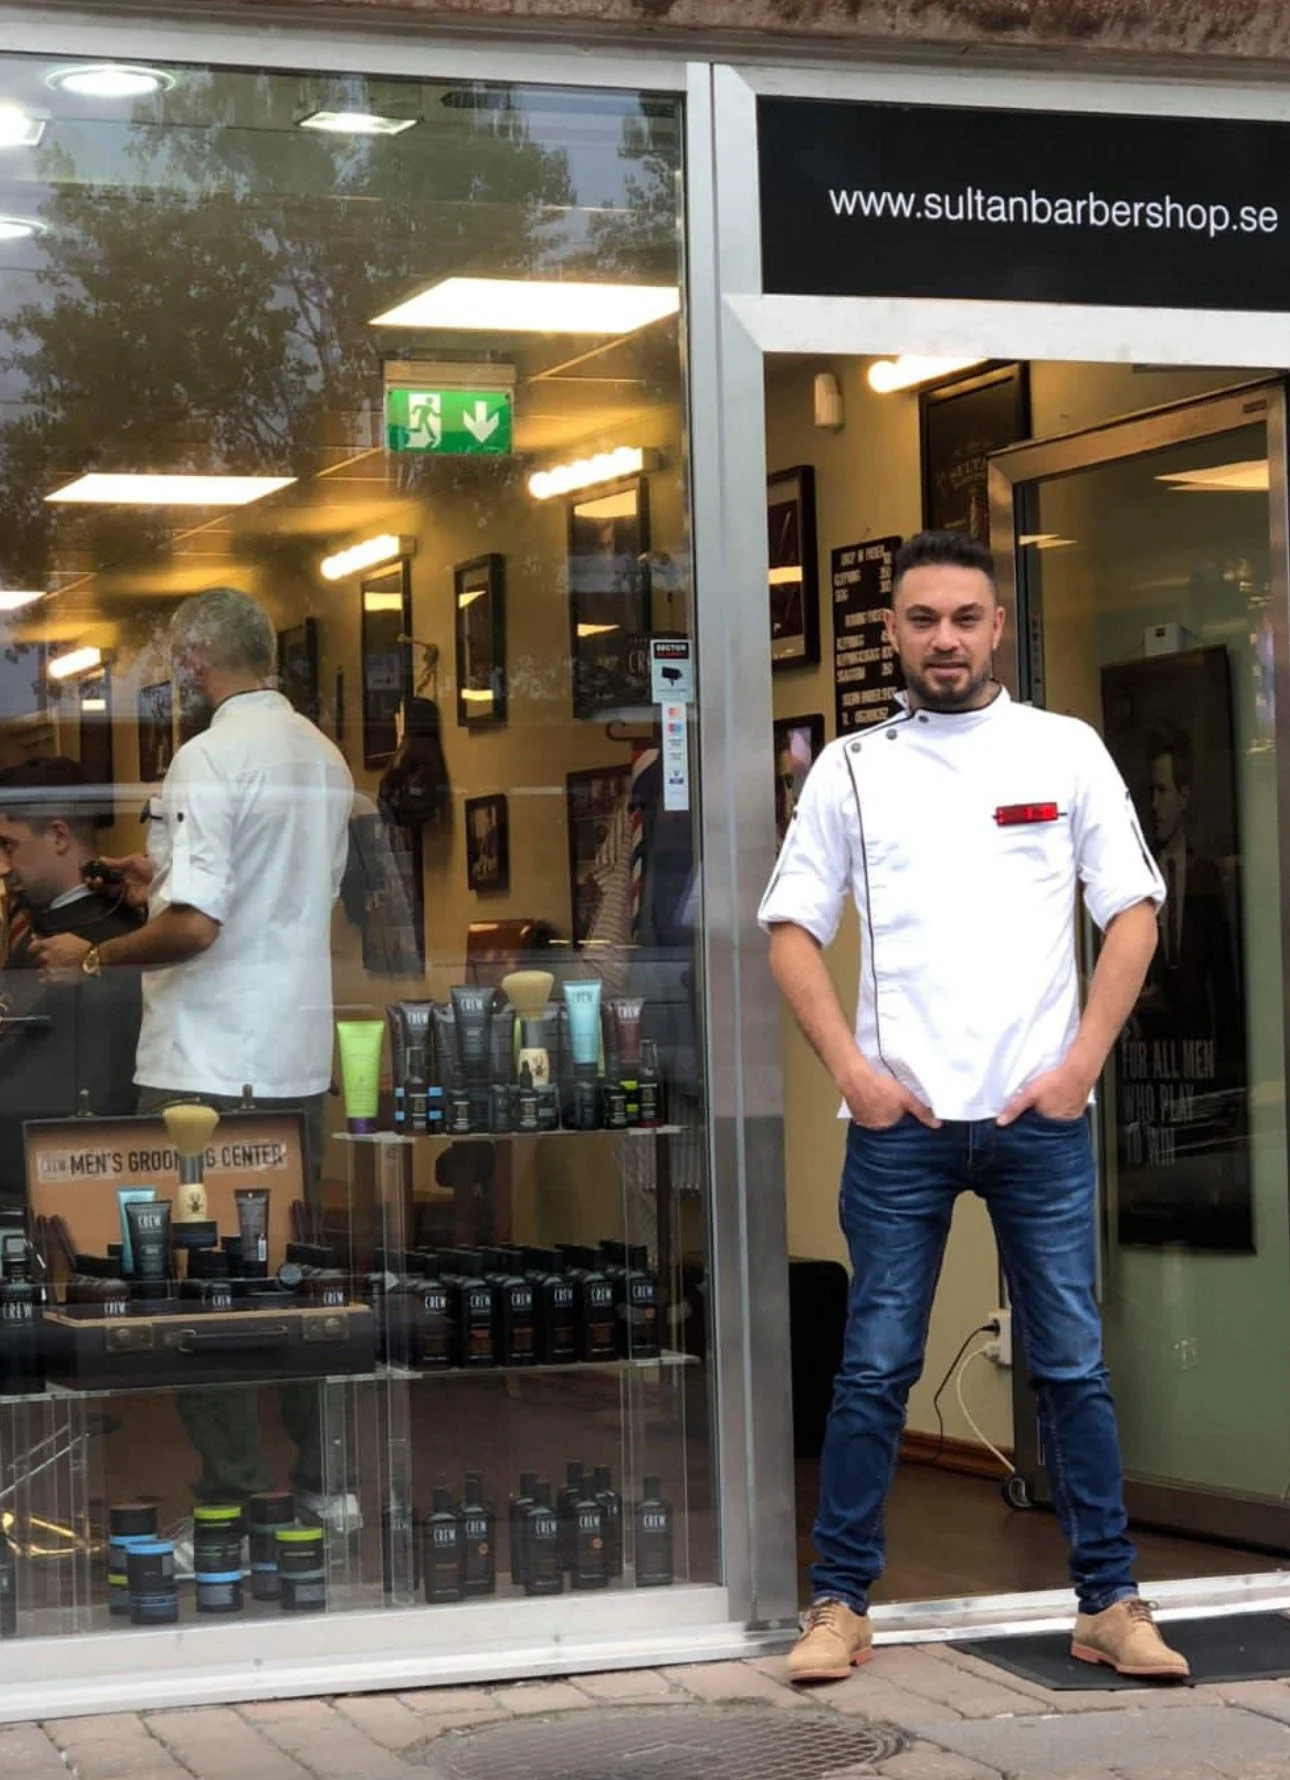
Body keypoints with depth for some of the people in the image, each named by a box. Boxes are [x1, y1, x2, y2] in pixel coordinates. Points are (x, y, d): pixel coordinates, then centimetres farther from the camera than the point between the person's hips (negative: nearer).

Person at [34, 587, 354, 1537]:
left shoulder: (209, 758, -15)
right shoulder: (324, 757, 10)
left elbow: (194, 927, -22)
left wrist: (95, 956, -6)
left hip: (208, 1068, -8)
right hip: (299, 1060, 8)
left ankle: (235, 1502, 1)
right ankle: (324, 1483, 20)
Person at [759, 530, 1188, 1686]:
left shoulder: (1065, 751, 6)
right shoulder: (852, 768, 7)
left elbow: (1133, 911, 4)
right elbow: (794, 930, 7)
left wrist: (1082, 1062, -5)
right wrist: (850, 1067, -5)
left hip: (1040, 1115, 0)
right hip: (898, 1117, 0)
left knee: (1073, 1365, 3)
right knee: (876, 1368, 3)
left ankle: (1110, 1602, 11)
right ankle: (840, 1602, 10)